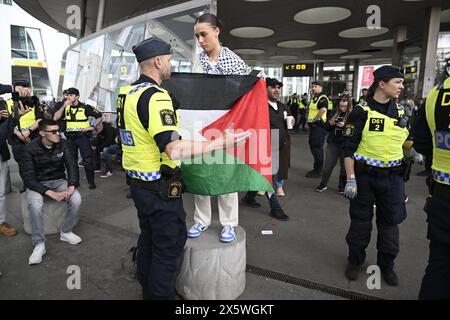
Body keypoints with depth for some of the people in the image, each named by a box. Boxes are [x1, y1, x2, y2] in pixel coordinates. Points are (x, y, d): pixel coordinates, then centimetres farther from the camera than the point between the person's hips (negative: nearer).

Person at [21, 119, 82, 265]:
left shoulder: (63, 145, -7)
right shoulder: (30, 148, -15)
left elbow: (72, 166, -10)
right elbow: (28, 177, -20)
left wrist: (71, 186, -29)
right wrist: (50, 192, -33)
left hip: (59, 181, 3)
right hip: (37, 184, -2)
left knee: (76, 199, -26)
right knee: (35, 205, -35)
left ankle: (66, 232, -1)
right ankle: (39, 244, -18)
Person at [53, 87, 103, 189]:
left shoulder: (85, 107, -4)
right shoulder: (65, 108, 7)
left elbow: (100, 116, 2)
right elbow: (55, 118, -7)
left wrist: (93, 126, -9)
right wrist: (63, 106, -14)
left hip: (83, 136, -4)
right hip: (70, 138, 4)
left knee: (88, 160, -5)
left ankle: (91, 182, 6)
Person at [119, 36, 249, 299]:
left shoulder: (127, 93, 8)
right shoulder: (155, 96, -22)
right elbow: (175, 150, -31)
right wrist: (221, 142, -26)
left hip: (139, 183, 10)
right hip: (161, 188, -10)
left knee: (148, 240, 24)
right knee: (169, 248, 6)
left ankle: (148, 291, 43)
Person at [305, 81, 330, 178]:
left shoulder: (322, 98, -14)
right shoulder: (314, 98, 18)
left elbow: (323, 109, -32)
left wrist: (314, 119, -24)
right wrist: (309, 121, 18)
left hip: (319, 126, -10)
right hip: (313, 126, 10)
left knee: (317, 148, -6)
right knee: (313, 147, 16)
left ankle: (318, 172, 2)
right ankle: (316, 168, 27)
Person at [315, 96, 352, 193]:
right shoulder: (335, 113, 6)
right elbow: (326, 127, 11)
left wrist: (344, 125, -26)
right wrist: (330, 123, -9)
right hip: (333, 143, 3)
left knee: (345, 166, 10)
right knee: (328, 165, 7)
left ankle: (342, 186, 25)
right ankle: (323, 184, 21)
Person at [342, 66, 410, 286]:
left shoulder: (400, 112, 7)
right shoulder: (361, 112, -9)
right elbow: (348, 148, -11)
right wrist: (350, 179, -16)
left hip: (392, 177, 5)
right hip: (365, 175, -4)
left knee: (390, 221, 12)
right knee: (360, 220, 8)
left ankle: (386, 264, 31)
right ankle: (355, 260, 28)